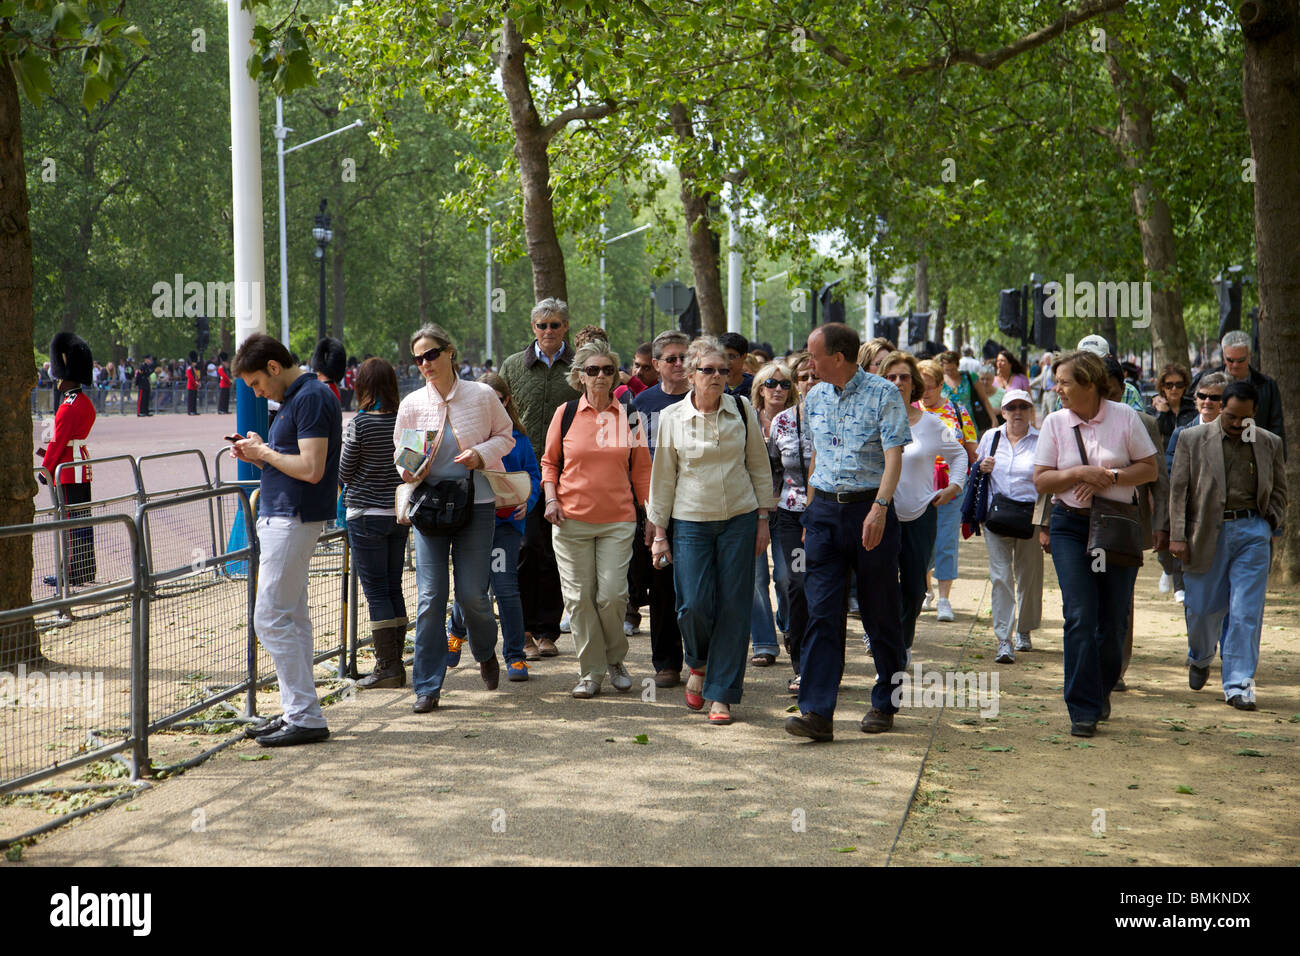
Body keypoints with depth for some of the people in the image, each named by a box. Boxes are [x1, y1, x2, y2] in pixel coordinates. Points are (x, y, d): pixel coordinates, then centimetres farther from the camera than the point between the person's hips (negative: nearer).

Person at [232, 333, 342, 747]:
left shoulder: (312, 398, -15)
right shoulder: (295, 399, 17)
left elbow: (311, 469, -23)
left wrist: (265, 452, -10)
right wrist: (257, 457, 7)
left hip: (293, 521, -11)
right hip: (281, 517, 11)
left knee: (271, 618, -10)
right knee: (292, 618, 11)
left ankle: (306, 717, -7)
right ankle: (296, 713, 16)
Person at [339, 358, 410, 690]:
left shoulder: (358, 424, -14)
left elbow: (344, 473, -8)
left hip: (366, 516, -5)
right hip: (400, 514, 5)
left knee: (376, 592, 0)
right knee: (394, 588, 12)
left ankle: (387, 666, 0)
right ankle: (396, 665, 15)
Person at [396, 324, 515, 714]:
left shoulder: (482, 395, -2)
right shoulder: (412, 404, 2)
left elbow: (505, 437, 9)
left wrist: (482, 453, -11)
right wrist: (409, 472, -11)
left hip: (475, 504, -1)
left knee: (471, 594, -3)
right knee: (430, 597, -5)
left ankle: (486, 653, 31)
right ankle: (427, 688, 2)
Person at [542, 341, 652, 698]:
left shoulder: (629, 415, 5)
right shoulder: (566, 414, 4)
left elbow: (642, 470, 10)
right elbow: (549, 461, 13)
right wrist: (551, 498, -2)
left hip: (618, 520, 0)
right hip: (572, 520, 0)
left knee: (612, 595, -7)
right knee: (579, 597, 1)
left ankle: (616, 659, 18)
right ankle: (590, 671, 12)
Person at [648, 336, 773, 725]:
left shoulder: (742, 410, 2)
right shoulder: (671, 418, 0)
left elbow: (760, 466, 9)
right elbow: (662, 478, 5)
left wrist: (762, 518, 5)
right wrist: (658, 532, 4)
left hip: (738, 520, 1)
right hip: (690, 522, -1)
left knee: (733, 607, -2)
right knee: (694, 605, -9)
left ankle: (721, 694, 7)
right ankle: (699, 664, 23)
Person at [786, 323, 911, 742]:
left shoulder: (883, 394, -6)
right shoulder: (815, 398, 12)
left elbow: (894, 456, -14)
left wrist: (879, 507, -27)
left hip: (869, 508, -4)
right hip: (824, 509, 4)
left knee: (880, 613, 6)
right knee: (821, 612, -5)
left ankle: (884, 704, 21)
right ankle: (816, 712, -10)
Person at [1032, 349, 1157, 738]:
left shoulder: (1124, 417, -1)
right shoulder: (1055, 422, 1)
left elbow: (1150, 469, 1)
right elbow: (1041, 481, 0)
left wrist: (1109, 477, -13)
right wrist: (1080, 473, -15)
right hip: (1071, 526, 0)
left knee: (1114, 620, 4)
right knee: (1079, 616, -9)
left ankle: (1101, 691, 28)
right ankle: (1083, 710, -4)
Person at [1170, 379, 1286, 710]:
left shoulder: (1269, 443, 9)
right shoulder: (1193, 439, 3)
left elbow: (1279, 491, 17)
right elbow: (1178, 490, 2)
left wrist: (1270, 524, 1)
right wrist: (1177, 536, -5)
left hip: (1252, 531, 1)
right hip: (1207, 532, -1)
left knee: (1246, 612, -5)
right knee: (1202, 608, 6)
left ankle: (1238, 684, -1)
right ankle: (1200, 658, 37)